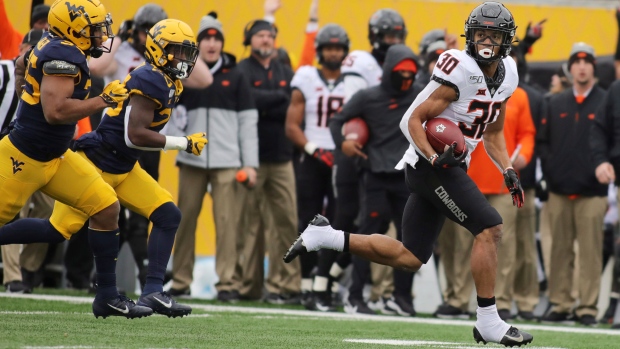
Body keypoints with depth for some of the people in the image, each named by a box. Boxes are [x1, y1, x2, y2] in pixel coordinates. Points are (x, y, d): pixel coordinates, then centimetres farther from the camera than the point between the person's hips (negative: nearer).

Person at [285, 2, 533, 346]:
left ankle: (324, 236, 17)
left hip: (447, 167, 9)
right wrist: (435, 158, -28)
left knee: (408, 258, 9)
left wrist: (508, 170, 7)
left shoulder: (507, 75, 9)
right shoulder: (460, 69, -17)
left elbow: (493, 134, 21)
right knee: (489, 228, -16)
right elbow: (414, 120, -16)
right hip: (430, 165, -9)